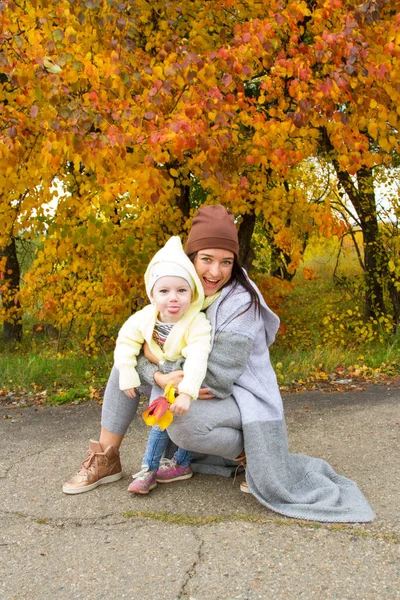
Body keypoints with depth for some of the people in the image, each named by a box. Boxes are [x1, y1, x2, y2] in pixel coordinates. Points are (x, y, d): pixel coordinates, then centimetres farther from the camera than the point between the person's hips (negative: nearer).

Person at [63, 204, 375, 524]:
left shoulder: (240, 301, -21)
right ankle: (106, 458, 1)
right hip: (198, 393, 7)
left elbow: (218, 377, -24)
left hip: (242, 398, -6)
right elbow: (143, 349, -6)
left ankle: (249, 452, -4)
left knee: (182, 424, -35)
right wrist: (159, 376, -27)